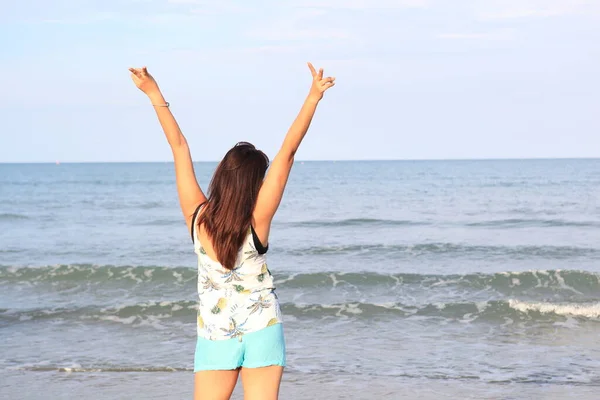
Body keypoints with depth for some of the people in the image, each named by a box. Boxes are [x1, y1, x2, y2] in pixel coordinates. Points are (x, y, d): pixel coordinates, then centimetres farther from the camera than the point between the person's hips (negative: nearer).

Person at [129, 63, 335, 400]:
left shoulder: (197, 216, -11)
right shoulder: (257, 219, -17)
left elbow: (179, 146, -6)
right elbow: (288, 152, -19)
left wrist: (155, 94, -3)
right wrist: (313, 97, -19)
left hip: (214, 336, 2)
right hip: (262, 330, -2)